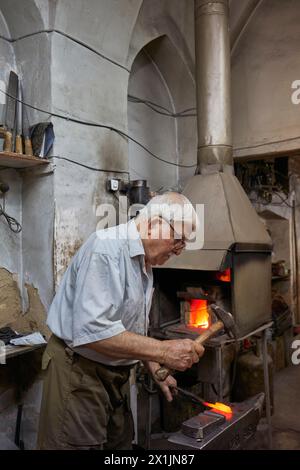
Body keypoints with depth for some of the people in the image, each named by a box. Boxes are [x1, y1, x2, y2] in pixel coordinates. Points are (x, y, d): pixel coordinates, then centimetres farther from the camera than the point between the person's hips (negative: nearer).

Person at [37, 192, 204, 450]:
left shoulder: (145, 262, 8)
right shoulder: (106, 248, -22)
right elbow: (91, 331, -31)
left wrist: (156, 370, 13)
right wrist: (164, 351, -27)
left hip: (116, 374, 9)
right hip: (78, 371, -9)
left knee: (120, 442, 16)